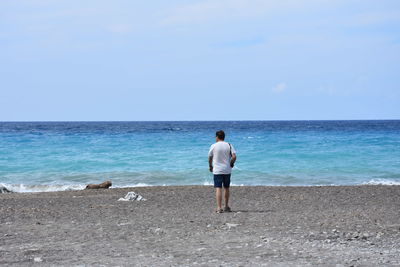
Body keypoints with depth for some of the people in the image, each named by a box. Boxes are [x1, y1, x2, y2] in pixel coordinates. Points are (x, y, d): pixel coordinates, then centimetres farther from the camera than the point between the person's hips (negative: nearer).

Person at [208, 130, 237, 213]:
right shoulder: (229, 145, 2)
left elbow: (209, 158, 3)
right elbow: (234, 156, -7)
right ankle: (226, 206, 26)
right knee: (226, 188, 17)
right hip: (227, 170, 3)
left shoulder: (214, 146, -3)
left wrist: (210, 166, 19)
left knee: (218, 189, -6)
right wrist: (231, 164, 10)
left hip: (217, 170, -3)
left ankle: (219, 208, -16)